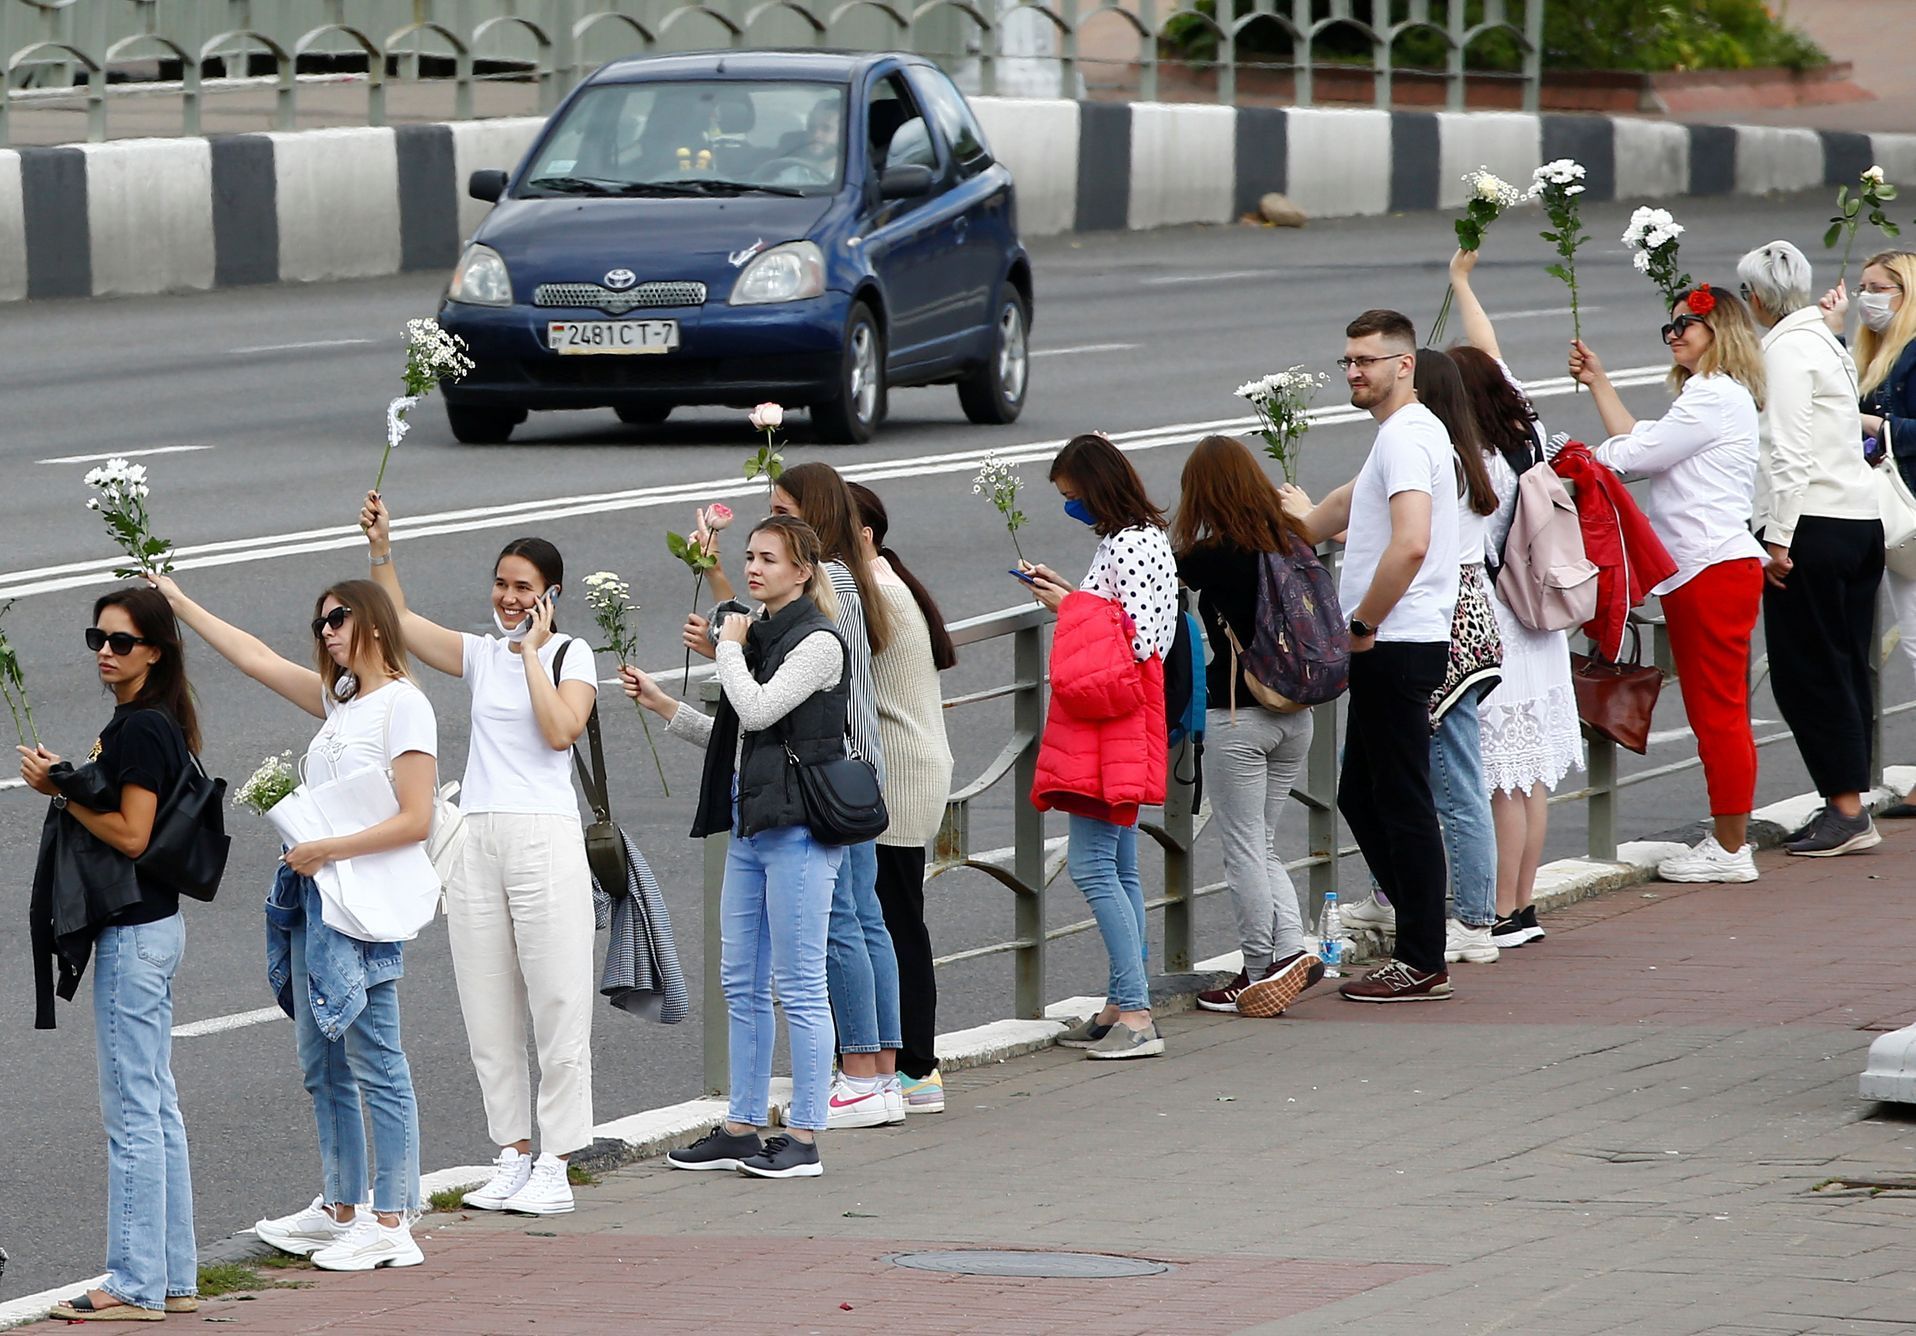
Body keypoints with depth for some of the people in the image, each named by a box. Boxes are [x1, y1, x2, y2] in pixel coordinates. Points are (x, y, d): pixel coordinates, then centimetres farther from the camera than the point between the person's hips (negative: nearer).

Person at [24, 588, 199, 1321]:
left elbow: (131, 834, -21)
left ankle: (135, 1284, -5)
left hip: (134, 932, -11)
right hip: (150, 925, 11)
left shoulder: (140, 730, -16)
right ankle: (174, 1277, 17)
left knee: (132, 1109, -7)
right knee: (157, 1106, 13)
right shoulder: (144, 725, 14)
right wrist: (64, 786, 4)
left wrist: (61, 790, -14)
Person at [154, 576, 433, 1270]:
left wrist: (327, 849, -17)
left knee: (375, 1063, -8)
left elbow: (415, 820, -16)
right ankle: (340, 1208, 20)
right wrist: (180, 605, 25)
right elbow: (257, 659, 24)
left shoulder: (403, 705, -10)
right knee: (322, 1065, 13)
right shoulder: (341, 698, 16)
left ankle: (391, 1224, -7)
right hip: (315, 898, 9)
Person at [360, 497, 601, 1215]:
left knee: (556, 1007, -4)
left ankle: (554, 1167, -1)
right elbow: (400, 621, 10)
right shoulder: (482, 654, 14)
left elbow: (560, 730, -14)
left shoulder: (571, 655, 2)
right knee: (488, 1013, 6)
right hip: (476, 839, 5)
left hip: (545, 838, -5)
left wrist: (532, 652, -9)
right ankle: (512, 1156, 13)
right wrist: (381, 548, -2)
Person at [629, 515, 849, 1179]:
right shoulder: (758, 635, 16)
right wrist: (661, 703, 14)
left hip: (798, 827, -9)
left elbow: (757, 710, -21)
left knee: (798, 985, -5)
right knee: (741, 983, 12)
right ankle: (741, 1128, 18)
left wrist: (730, 648, -7)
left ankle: (804, 1137, -1)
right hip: (750, 825, 9)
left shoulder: (817, 642, -10)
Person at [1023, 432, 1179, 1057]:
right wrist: (1068, 594, 16)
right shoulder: (1135, 538, 14)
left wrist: (1071, 609, -12)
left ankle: (1135, 1013, -14)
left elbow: (1137, 640, -23)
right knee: (1119, 869, 12)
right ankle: (1123, 1006, 16)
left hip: (1112, 723, -11)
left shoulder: (1128, 546, -17)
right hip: (1113, 729, 11)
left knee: (1091, 864, -12)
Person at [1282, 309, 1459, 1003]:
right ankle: (1420, 938, 20)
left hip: (1396, 646, -11)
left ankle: (1422, 964, -1)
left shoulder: (1407, 438, -16)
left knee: (1402, 803, -5)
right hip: (1388, 647, 11)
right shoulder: (1401, 434, 17)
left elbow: (1410, 544, -30)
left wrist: (1362, 625, -21)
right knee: (1361, 796, 15)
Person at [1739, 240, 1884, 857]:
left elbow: (1790, 451, -16)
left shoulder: (1786, 348, -10)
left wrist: (1778, 535, -16)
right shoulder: (1825, 341, 17)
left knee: (1807, 669, -5)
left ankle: (1847, 812, -7)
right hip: (1860, 521, 9)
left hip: (1813, 524, -9)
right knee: (1844, 668, 10)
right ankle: (1846, 808, 11)